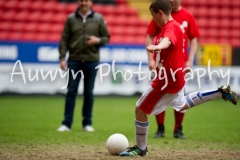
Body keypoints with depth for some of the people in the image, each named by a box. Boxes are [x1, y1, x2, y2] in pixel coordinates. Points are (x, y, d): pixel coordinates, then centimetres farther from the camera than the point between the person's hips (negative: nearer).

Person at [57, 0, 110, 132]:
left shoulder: (98, 19, 5)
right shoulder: (71, 19, 5)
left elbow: (106, 38, 8)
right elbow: (64, 39, 4)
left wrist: (98, 40, -13)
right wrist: (62, 58, -5)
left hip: (91, 60, 0)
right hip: (74, 60, 0)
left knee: (89, 92, 5)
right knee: (71, 91, -2)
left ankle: (87, 123, 12)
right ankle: (67, 123, 0)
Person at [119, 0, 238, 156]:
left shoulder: (171, 27, -23)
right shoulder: (171, 26, 9)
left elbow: (167, 41, -47)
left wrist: (157, 47, -68)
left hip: (168, 80, -11)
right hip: (175, 78, 11)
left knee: (140, 110, -5)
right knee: (182, 105, 34)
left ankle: (140, 148, 7)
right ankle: (221, 92, 35)